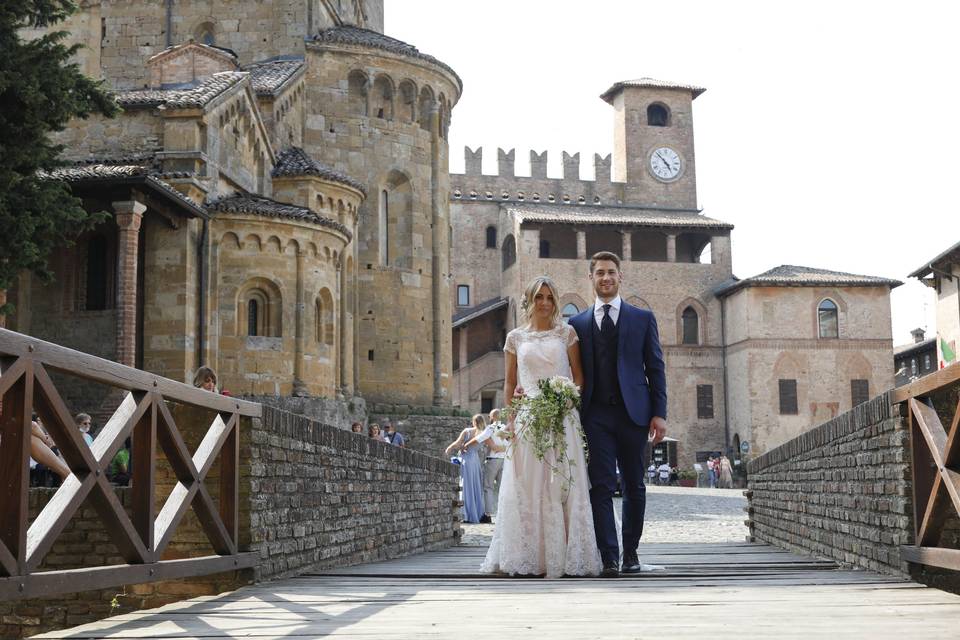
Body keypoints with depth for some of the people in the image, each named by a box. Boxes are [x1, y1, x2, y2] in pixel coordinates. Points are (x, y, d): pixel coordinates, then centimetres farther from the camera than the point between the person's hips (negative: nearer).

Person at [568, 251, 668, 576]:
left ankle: (631, 554, 17)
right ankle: (609, 559, -8)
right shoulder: (577, 323, 11)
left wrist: (659, 413, -2)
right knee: (601, 487, -7)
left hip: (632, 413, 0)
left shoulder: (643, 318, 9)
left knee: (634, 486, 6)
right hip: (595, 415, 0)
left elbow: (655, 369, 5)